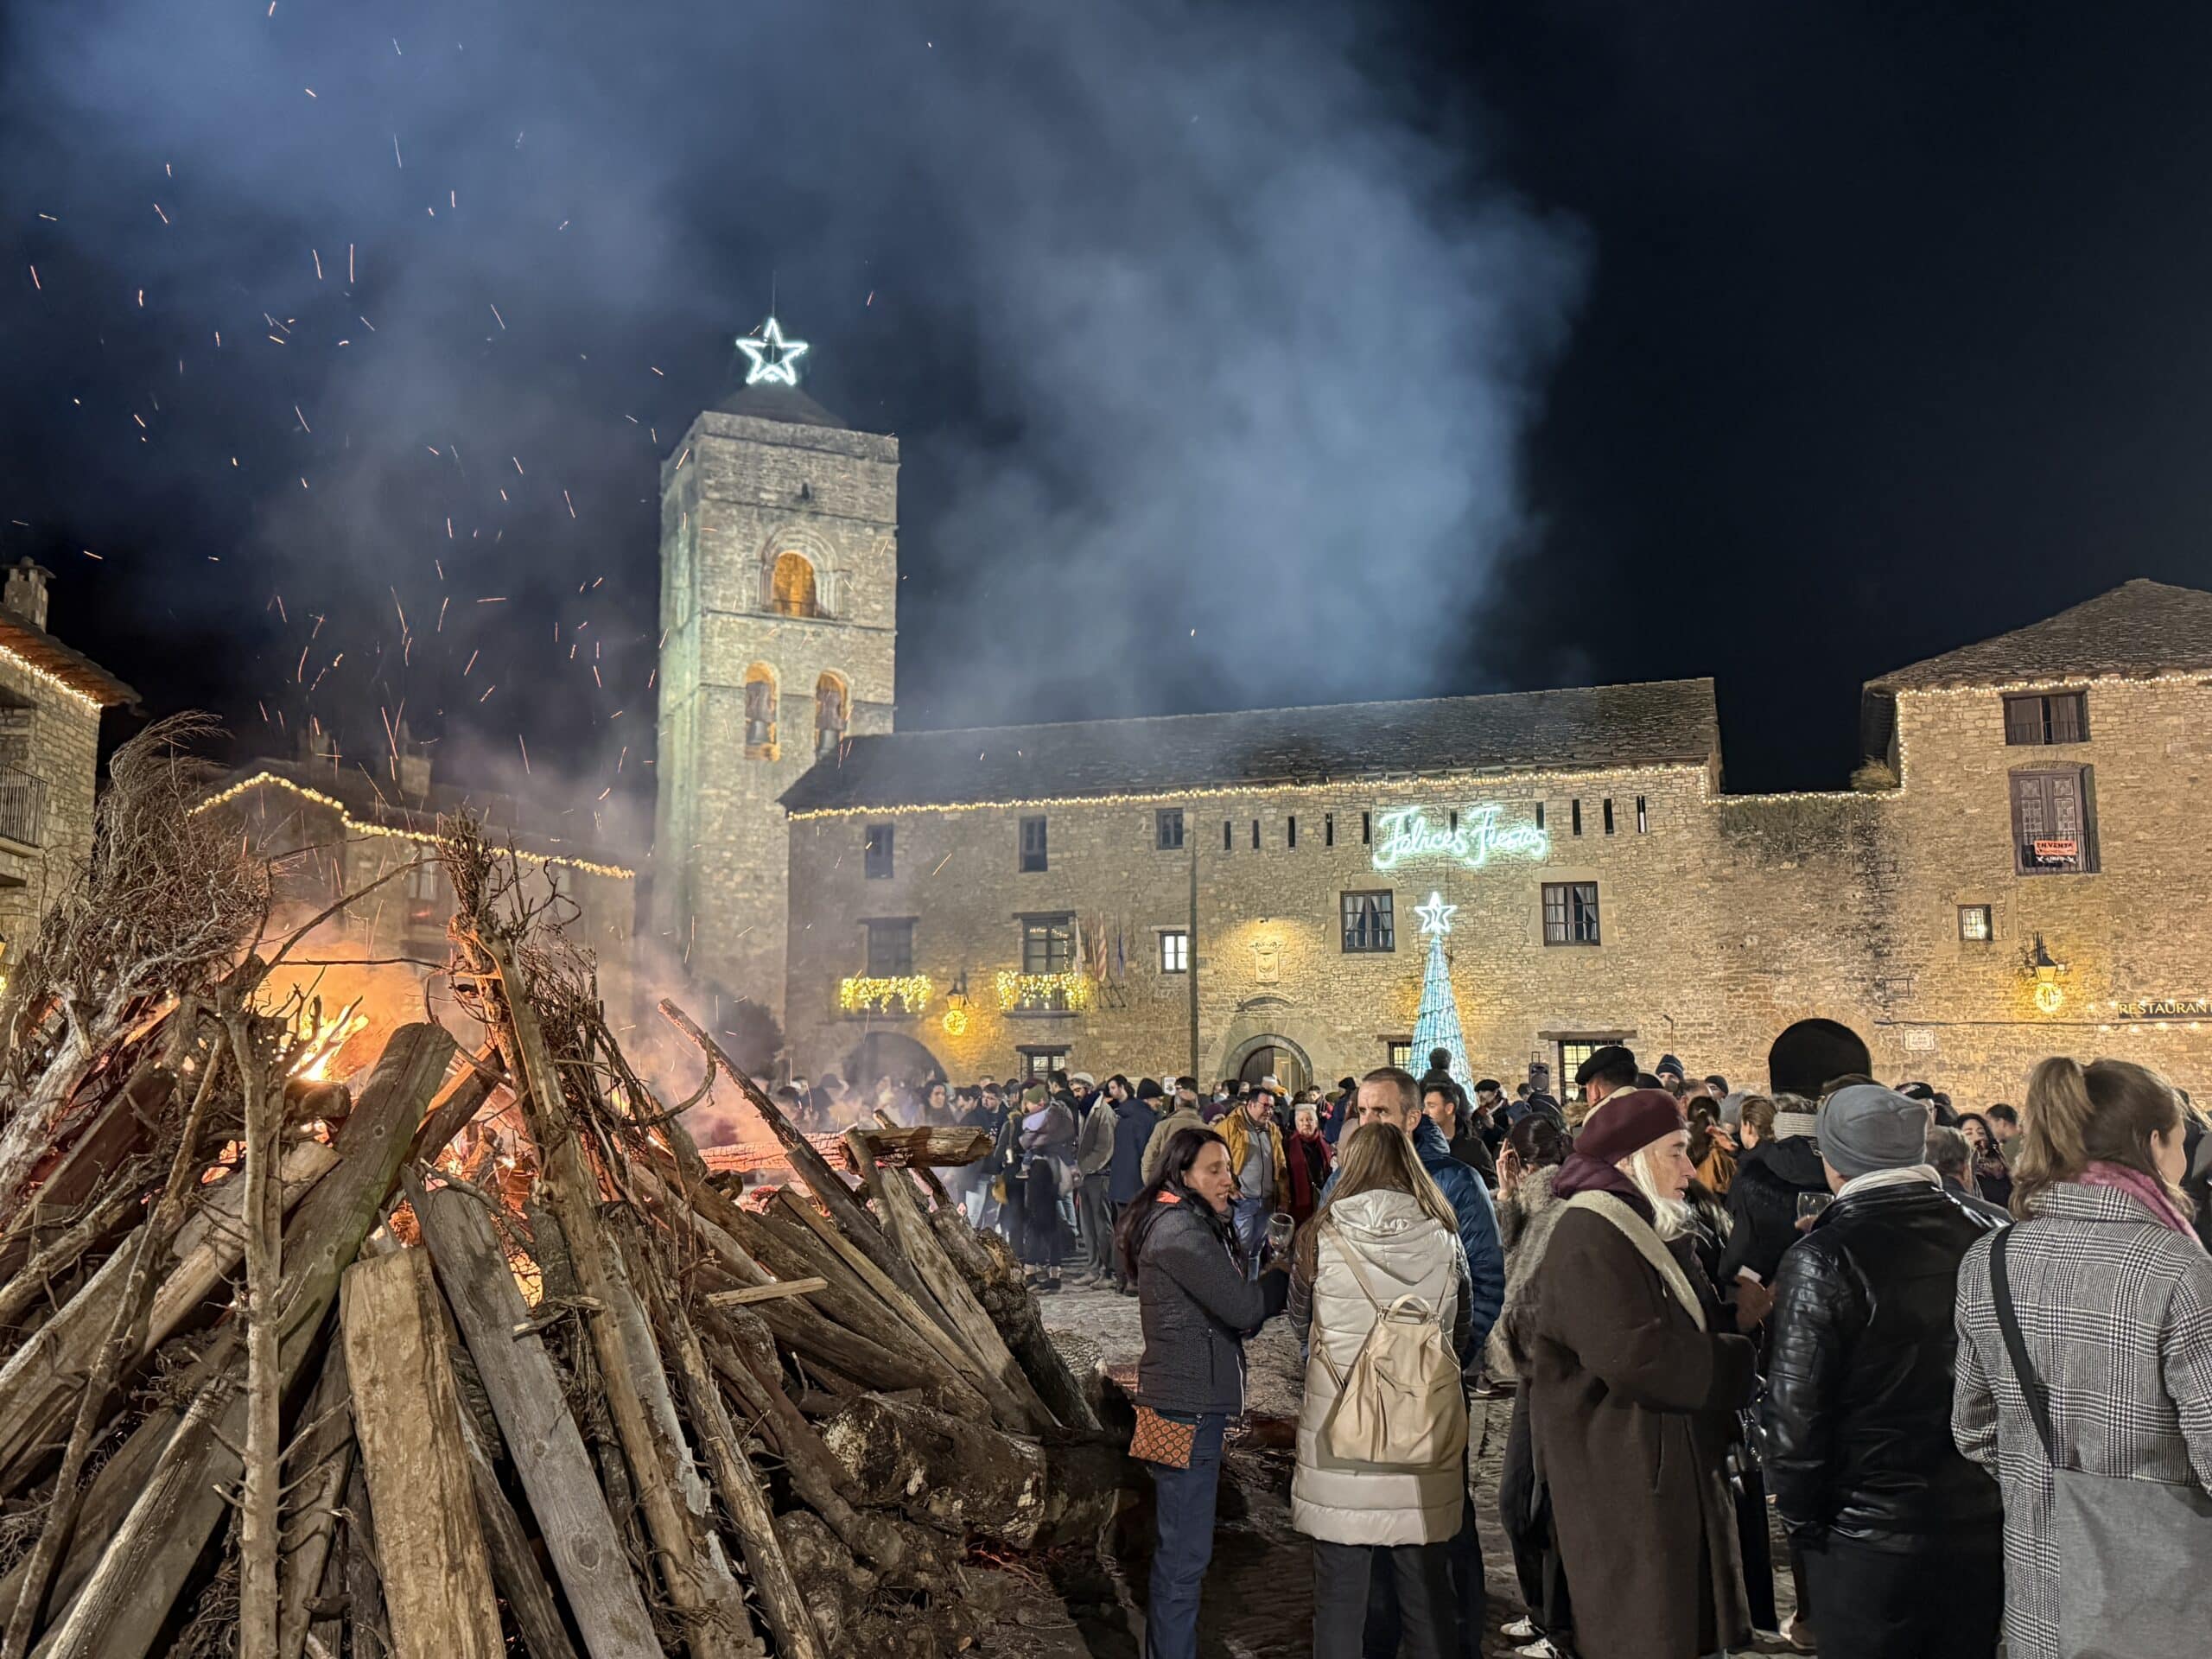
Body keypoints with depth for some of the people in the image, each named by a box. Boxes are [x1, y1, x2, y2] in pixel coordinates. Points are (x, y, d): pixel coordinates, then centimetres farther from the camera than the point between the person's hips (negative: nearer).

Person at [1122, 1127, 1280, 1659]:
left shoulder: (1192, 1224, 15)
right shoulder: (1180, 1230, -17)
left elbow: (1231, 1315, 14)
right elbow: (1244, 1307, -23)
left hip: (1194, 1400, 11)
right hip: (1187, 1403, -11)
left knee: (1180, 1541, 19)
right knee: (1186, 1550, -5)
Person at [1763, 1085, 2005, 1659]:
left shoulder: (1821, 1260, -19)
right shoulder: (1985, 1238, -3)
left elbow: (1795, 1412, -18)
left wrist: (1801, 1517, -3)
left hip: (1870, 1537, -5)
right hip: (1983, 1524, 5)